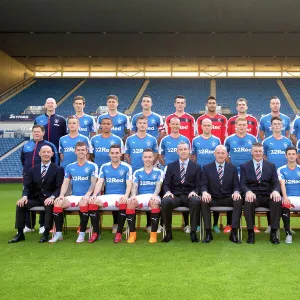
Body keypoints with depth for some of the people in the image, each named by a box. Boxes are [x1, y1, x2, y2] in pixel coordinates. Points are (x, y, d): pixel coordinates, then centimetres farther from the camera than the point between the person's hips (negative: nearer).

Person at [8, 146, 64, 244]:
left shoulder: (58, 169, 1)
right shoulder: (33, 170, 13)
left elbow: (59, 187, -7)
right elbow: (27, 186, 8)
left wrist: (52, 197, -26)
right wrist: (24, 196, -13)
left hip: (49, 198, -4)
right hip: (36, 198, 4)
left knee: (49, 205, -37)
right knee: (20, 204, -20)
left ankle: (46, 233, -26)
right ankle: (20, 233, -11)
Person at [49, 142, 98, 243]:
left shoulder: (92, 166, 1)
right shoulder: (69, 167, 13)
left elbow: (93, 183, -8)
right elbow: (65, 183, 8)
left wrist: (87, 195, -25)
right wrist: (62, 195, -10)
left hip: (86, 197, -4)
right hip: (73, 196, 4)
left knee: (83, 203, -37)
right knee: (57, 202, -22)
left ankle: (82, 233, -24)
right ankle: (58, 233, -15)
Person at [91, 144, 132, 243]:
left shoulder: (126, 167, 3)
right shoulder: (104, 167, 11)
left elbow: (129, 184, -5)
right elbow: (99, 182, 3)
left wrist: (126, 196, -25)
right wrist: (94, 195, -16)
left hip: (121, 196, -2)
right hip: (107, 196, 3)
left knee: (123, 203, -37)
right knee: (92, 201, -26)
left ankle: (119, 233, -23)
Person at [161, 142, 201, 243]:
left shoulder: (196, 167, 13)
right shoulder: (171, 166, 15)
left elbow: (198, 185, 8)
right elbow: (166, 184, 9)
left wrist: (194, 192, -15)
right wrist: (168, 192, -13)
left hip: (189, 196, 0)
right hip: (175, 195, 1)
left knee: (196, 201, -37)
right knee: (165, 201, -34)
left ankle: (193, 232, -24)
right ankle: (168, 232, -18)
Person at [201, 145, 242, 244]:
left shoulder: (233, 168, 9)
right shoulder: (207, 168, 5)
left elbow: (236, 185, 4)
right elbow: (204, 184, -1)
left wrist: (236, 192, -21)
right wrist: (204, 192, -25)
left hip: (228, 199, 1)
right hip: (212, 198, -1)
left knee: (239, 200, -30)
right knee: (203, 201, -32)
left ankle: (234, 233, -24)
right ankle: (208, 233, -23)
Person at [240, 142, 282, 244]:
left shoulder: (271, 166, 14)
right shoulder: (244, 166, 10)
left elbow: (276, 183, 5)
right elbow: (243, 184, 0)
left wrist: (275, 191, -20)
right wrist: (248, 191, -23)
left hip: (268, 196, 1)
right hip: (253, 195, -1)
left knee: (277, 201, -32)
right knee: (248, 202, -36)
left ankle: (273, 233, -22)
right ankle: (251, 233, -25)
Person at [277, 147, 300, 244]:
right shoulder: (281, 170, 10)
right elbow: (282, 184, -4)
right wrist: (285, 197, -23)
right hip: (288, 197, -1)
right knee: (285, 206, -36)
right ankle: (288, 233, -24)